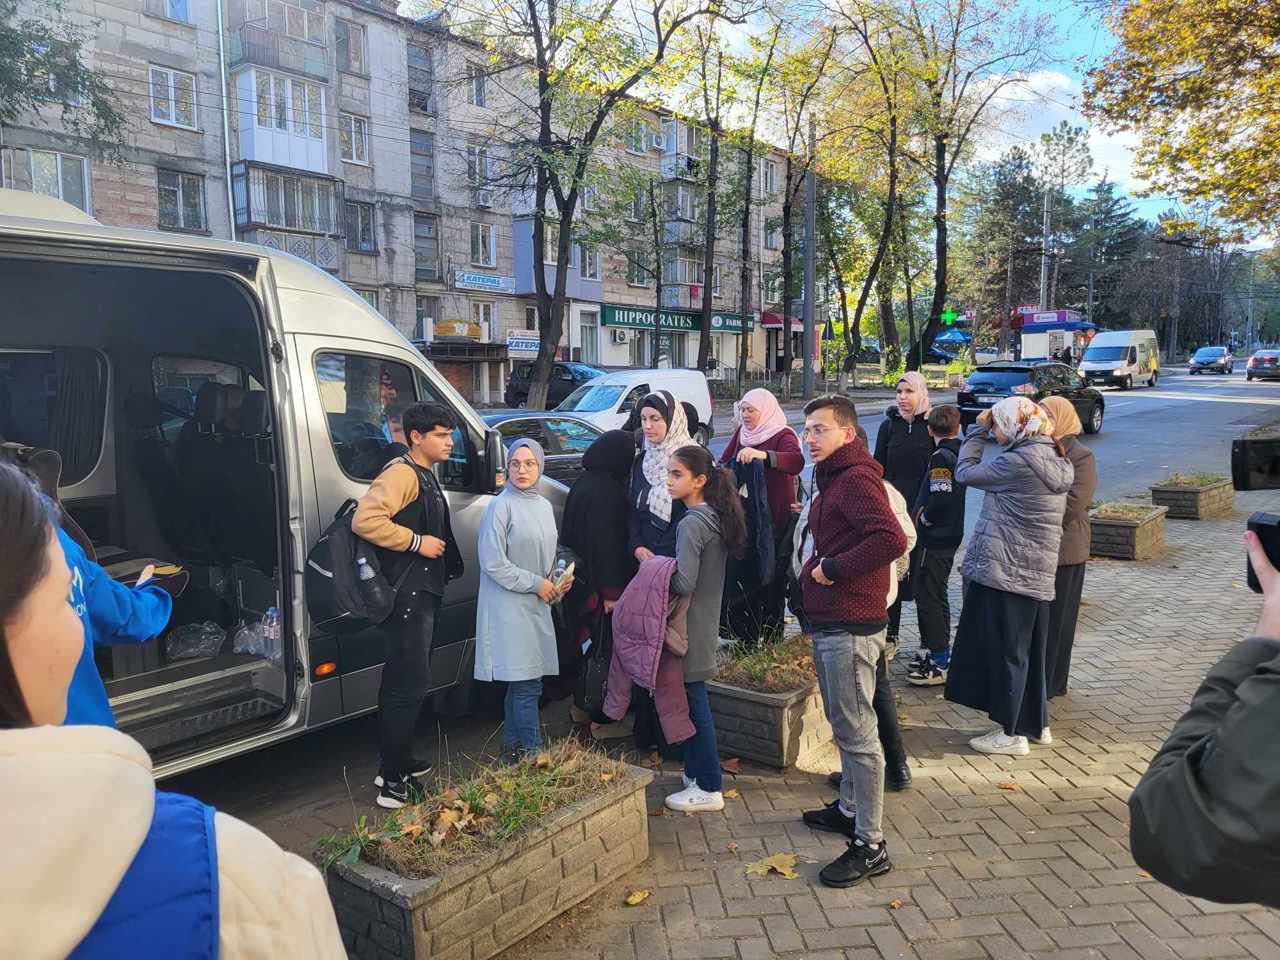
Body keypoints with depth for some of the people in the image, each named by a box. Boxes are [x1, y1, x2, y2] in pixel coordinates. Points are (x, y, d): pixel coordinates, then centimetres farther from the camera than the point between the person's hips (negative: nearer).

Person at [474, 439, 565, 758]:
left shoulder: (544, 506, 12)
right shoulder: (500, 506, -11)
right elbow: (493, 563, -15)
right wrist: (536, 583, -12)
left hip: (537, 606, 7)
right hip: (510, 608, -7)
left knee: (523, 683, 12)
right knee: (526, 685, -6)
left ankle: (513, 748, 24)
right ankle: (533, 753, 2)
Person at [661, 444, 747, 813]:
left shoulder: (691, 524, -19)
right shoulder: (716, 518, 8)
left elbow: (684, 584, -23)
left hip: (691, 628, -9)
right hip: (707, 624, 9)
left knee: (694, 703, 0)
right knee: (694, 701, 17)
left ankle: (708, 789, 9)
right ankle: (696, 773, 29)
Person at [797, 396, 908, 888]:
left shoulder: (855, 478, -16)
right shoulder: (834, 478, 17)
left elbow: (891, 539, -29)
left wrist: (833, 569, -20)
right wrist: (817, 568, 9)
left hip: (850, 626, -11)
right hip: (831, 622, 11)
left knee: (858, 734, -3)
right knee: (845, 726, 21)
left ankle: (870, 846, 6)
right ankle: (849, 809, 36)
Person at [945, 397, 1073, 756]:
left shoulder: (1019, 462, -18)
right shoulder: (1055, 460, 9)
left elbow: (965, 473, -9)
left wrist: (979, 429, 0)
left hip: (1005, 570, -9)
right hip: (1037, 573, 9)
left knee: (1006, 650, 1)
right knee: (1029, 649, 18)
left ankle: (1012, 733, 10)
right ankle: (1036, 724, 30)